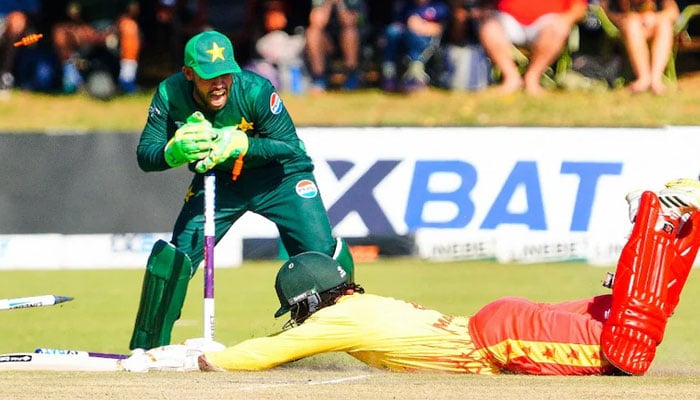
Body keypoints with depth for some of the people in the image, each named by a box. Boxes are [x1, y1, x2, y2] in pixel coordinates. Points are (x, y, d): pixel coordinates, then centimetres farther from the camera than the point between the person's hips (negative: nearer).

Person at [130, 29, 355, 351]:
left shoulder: (256, 91, -30)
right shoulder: (170, 95, -22)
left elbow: (291, 147, -24)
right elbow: (144, 155, -20)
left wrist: (241, 144, -41)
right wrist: (175, 151, -42)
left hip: (278, 176, -2)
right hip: (217, 180, 2)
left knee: (321, 252, -15)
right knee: (173, 256, -10)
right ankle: (146, 349, 4)